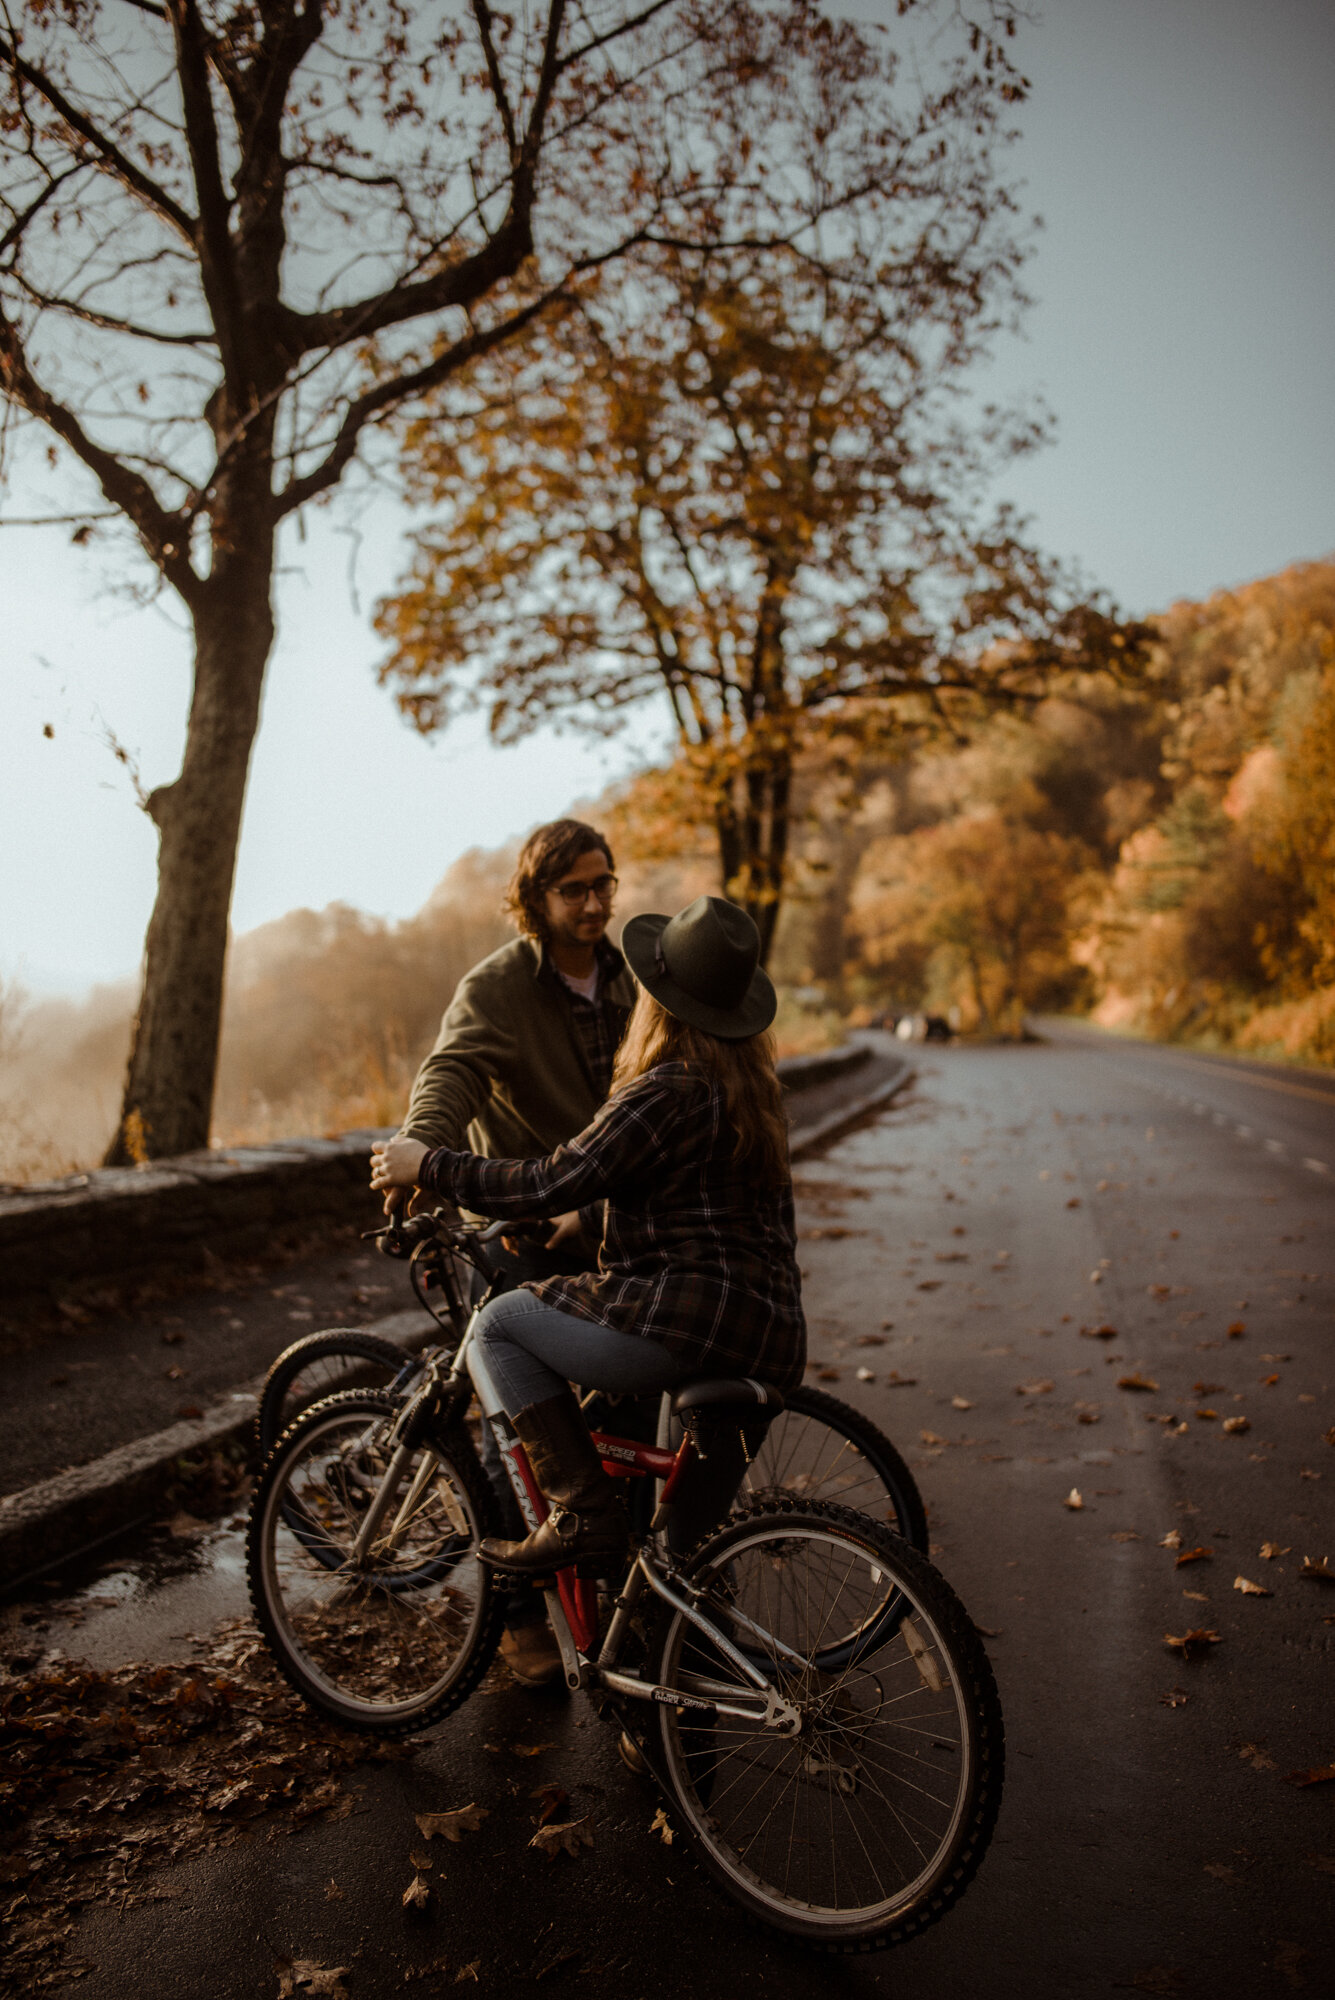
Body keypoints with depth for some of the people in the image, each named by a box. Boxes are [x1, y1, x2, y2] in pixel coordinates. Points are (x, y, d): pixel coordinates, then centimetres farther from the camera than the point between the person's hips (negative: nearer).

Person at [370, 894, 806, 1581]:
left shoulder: (668, 1092, -16)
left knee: (500, 1323, 0)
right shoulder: (752, 1087, 13)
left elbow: (554, 1184, -18)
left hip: (691, 1320, -10)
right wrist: (582, 1220, 32)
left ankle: (584, 1514, -3)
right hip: (770, 1334, 10)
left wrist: (430, 1166, -8)